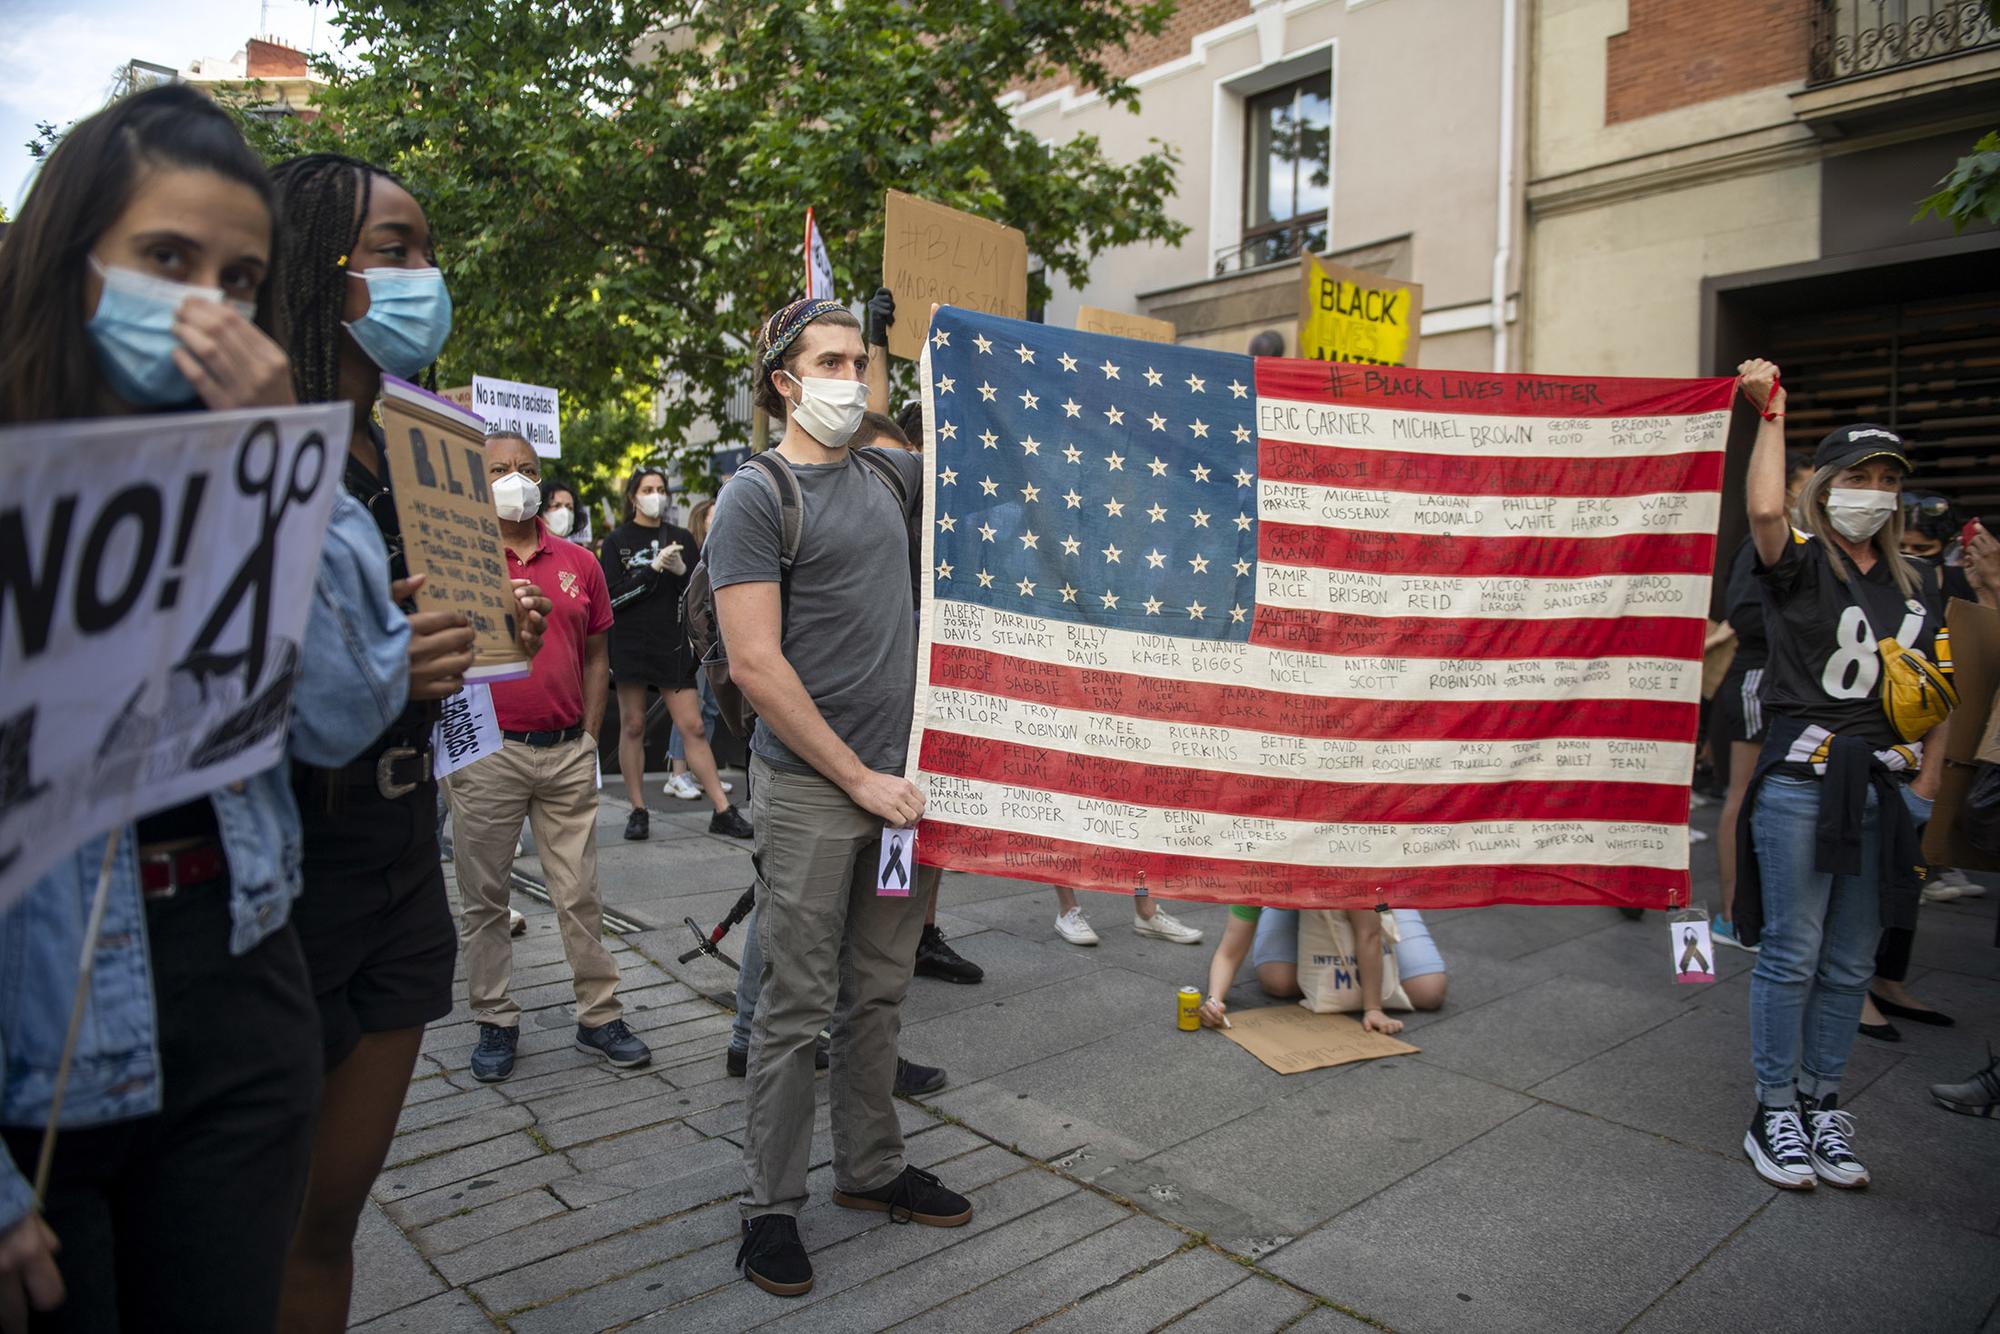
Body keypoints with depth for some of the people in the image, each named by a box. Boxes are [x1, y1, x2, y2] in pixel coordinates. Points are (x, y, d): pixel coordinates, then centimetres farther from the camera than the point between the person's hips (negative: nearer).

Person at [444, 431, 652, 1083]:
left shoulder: (579, 562, 9)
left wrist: (589, 735, 8)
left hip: (568, 752, 2)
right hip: (486, 753, -2)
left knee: (580, 893, 7)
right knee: (483, 896, 9)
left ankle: (600, 1015, 17)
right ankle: (495, 1020, 23)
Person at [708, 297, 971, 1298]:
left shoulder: (890, 476, 12)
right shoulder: (755, 496, -6)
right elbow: (753, 664, -13)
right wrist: (860, 777, -13)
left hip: (900, 777, 6)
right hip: (810, 790, -6)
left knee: (879, 993, 15)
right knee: (797, 1007, 3)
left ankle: (870, 1169, 31)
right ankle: (771, 1206, 19)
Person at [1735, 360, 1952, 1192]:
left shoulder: (1915, 586, 15)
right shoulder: (1800, 563, -2)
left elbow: (1940, 695, 18)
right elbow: (1765, 508, -27)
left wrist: (1926, 786, 8)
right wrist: (1772, 411, -17)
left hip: (1887, 789, 6)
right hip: (1802, 781, -5)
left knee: (1851, 965, 11)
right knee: (1791, 955, -1)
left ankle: (1823, 1107, 25)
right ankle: (1775, 1115, 12)